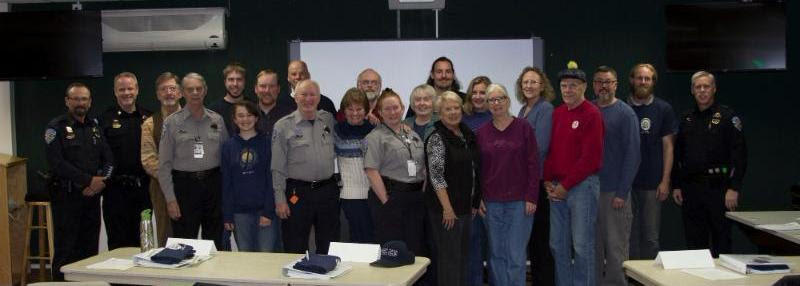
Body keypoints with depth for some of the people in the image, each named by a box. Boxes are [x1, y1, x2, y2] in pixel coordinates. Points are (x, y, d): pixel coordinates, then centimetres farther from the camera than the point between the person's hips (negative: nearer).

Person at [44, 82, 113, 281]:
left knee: (90, 249, 7)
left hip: (92, 196, 5)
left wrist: (100, 182, -7)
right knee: (65, 250, -2)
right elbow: (57, 163, -13)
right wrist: (89, 180, -15)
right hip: (67, 197, -5)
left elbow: (108, 159, 11)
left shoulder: (95, 127, 14)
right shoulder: (56, 127, -2)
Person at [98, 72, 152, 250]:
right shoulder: (106, 118, 1)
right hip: (116, 187, -3)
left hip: (142, 187, 3)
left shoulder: (147, 117, 9)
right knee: (118, 242, 2)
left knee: (141, 240, 10)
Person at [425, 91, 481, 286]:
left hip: (465, 205, 8)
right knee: (449, 256, -2)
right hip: (446, 208, -7)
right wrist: (447, 208, -19)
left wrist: (474, 202, 16)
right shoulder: (437, 138, -12)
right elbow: (436, 176, -17)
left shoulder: (467, 134, 10)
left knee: (463, 254, 15)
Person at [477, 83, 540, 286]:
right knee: (496, 254, 7)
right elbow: (478, 168, 9)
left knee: (516, 254, -2)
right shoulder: (482, 132, 6)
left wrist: (531, 197, -7)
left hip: (519, 201, -3)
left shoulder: (523, 128, -1)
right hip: (492, 201, 3)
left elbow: (533, 164, -2)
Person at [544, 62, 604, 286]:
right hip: (556, 188, 6)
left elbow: (591, 158, -13)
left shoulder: (591, 114, -8)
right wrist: (548, 181, 2)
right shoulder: (557, 113, 12)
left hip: (582, 185, -6)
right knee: (558, 244, 11)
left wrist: (565, 185, -11)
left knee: (582, 245, -1)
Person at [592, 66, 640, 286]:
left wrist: (622, 193, -12)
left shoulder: (625, 114, -3)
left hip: (614, 192, -4)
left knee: (616, 249, 1)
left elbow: (632, 155, -7)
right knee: (593, 246, 11)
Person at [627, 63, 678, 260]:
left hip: (652, 184, -1)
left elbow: (668, 146, 3)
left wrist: (665, 181, -4)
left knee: (651, 237, 3)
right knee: (630, 235, 6)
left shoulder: (663, 109, 3)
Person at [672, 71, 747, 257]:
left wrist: (734, 188, -15)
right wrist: (676, 186, 11)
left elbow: (739, 154, -9)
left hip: (717, 187, -5)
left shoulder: (727, 117, -3)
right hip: (690, 188, 5)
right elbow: (678, 155, 16)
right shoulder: (687, 119, 13)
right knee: (694, 241, 9)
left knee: (721, 240, 1)